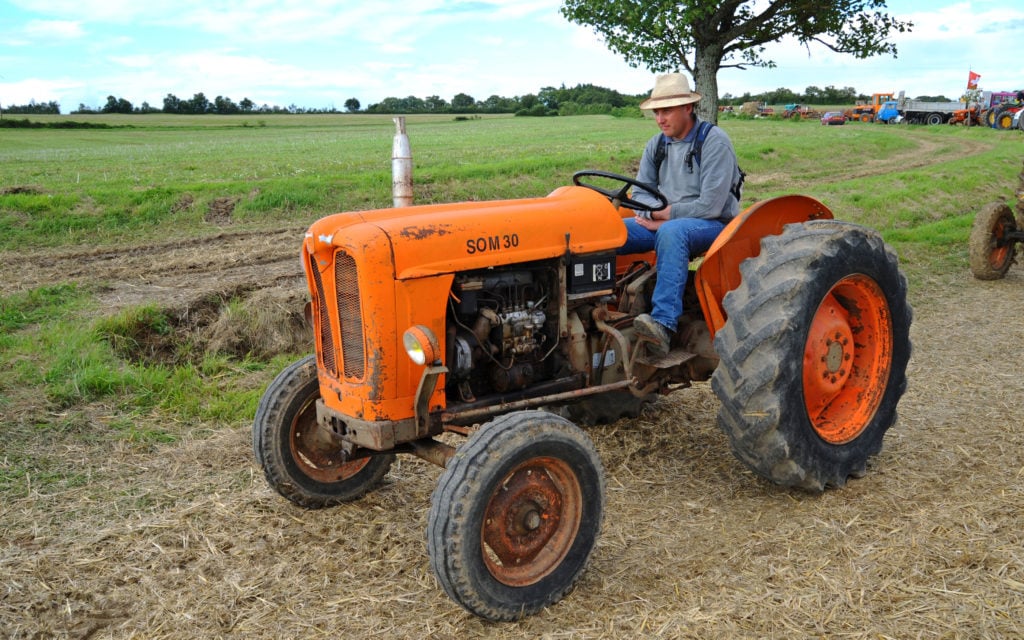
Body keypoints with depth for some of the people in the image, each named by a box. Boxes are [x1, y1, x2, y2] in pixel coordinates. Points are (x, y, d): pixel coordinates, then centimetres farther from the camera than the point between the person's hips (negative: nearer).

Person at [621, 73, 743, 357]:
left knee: (672, 232, -41)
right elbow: (640, 193, 10)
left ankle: (664, 324, -49)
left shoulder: (714, 141, -11)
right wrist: (656, 213, -12)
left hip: (712, 225, -6)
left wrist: (667, 214, -12)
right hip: (664, 222, 6)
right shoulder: (656, 145, 10)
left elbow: (710, 205, -18)